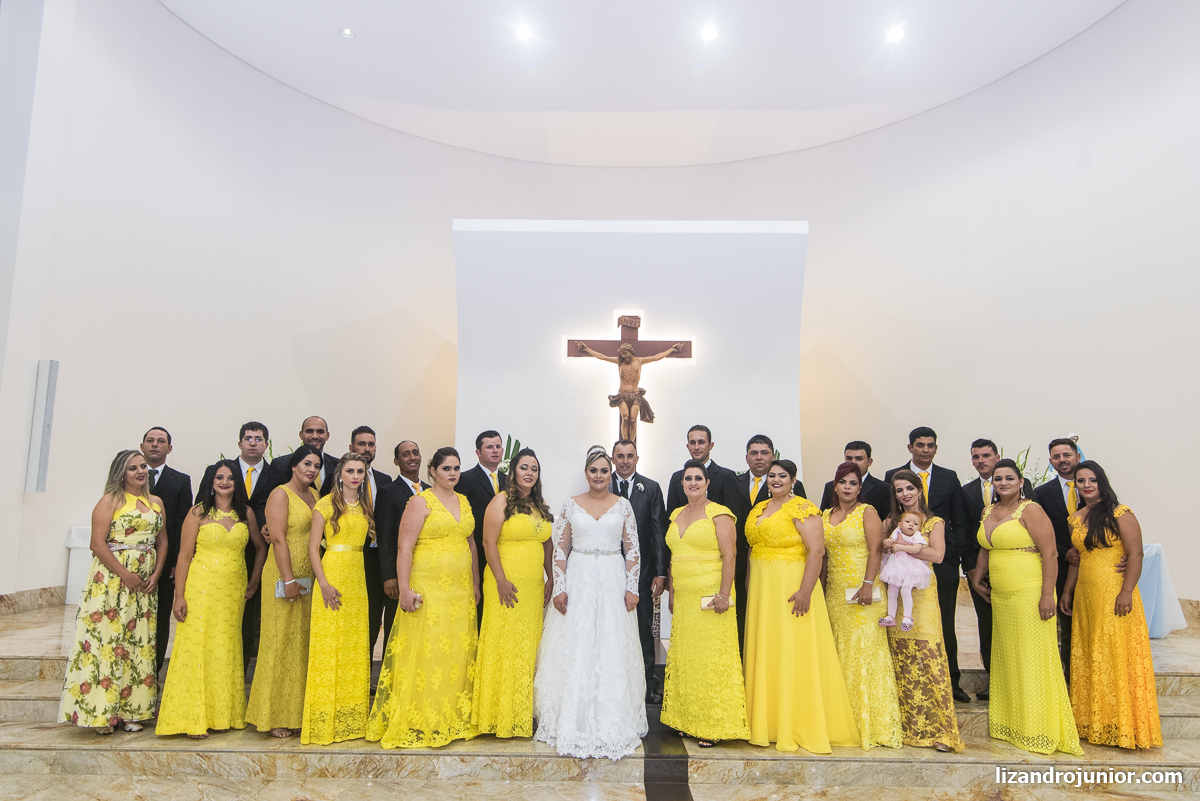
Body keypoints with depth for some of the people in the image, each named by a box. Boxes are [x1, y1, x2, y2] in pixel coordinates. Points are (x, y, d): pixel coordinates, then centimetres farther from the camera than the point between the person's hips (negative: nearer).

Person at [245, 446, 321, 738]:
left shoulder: (314, 494, 14)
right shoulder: (280, 494, -7)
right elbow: (278, 538, -14)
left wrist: (312, 579, 10)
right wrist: (288, 580, -19)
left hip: (309, 577, 7)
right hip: (284, 576, -7)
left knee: (303, 642, 10)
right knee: (280, 642, 0)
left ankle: (296, 711, 20)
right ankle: (275, 717, 9)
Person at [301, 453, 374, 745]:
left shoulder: (366, 506, 12)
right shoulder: (325, 505, -3)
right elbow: (313, 548, -6)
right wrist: (324, 583, -14)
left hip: (358, 578, 5)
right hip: (332, 575, -5)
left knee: (356, 646, 7)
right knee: (328, 645, -3)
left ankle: (352, 718, 17)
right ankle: (325, 719, 7)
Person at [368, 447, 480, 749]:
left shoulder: (464, 502, 13)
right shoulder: (420, 502, -6)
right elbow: (405, 548, -11)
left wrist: (475, 583, 17)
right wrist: (404, 589, -17)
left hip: (460, 591, 6)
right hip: (428, 588, -6)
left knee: (458, 653, 8)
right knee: (425, 653, -3)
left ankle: (454, 718, 20)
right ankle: (418, 723, 9)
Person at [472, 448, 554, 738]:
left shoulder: (540, 507, 14)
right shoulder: (502, 501, -5)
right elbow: (489, 542, -11)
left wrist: (550, 579, 12)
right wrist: (501, 580, -16)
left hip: (534, 586, 6)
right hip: (507, 584, -6)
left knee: (528, 647, 9)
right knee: (504, 645, -2)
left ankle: (523, 713, 20)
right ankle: (500, 716, 9)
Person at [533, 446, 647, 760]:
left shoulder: (623, 505, 4)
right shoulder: (571, 504, 4)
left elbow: (633, 550, 4)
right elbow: (560, 549, 3)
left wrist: (632, 588, -3)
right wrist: (559, 588, -4)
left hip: (613, 583, 0)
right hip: (578, 581, 0)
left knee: (613, 651, 3)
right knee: (574, 650, 1)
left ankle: (612, 723, 16)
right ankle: (575, 723, 13)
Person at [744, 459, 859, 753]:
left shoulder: (801, 508, -10)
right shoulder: (758, 509, 13)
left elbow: (817, 550, -18)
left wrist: (805, 591, -24)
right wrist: (751, 585, 13)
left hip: (790, 588, -7)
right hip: (762, 590, 7)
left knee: (792, 653, -2)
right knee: (765, 653, 12)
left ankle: (798, 726, 10)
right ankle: (769, 720, 24)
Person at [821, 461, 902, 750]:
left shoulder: (867, 512, -3)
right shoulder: (826, 516, 14)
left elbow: (876, 550, -11)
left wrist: (868, 584, -20)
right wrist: (824, 586, 12)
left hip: (861, 590, -6)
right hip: (834, 592, 6)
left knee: (865, 648, -6)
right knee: (839, 649, 7)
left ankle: (871, 722, 4)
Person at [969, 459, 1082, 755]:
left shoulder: (1030, 510, -10)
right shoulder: (988, 512, 12)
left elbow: (1050, 554, -15)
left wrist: (1047, 595, -19)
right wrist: (978, 580, 16)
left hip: (1030, 595, -7)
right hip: (1000, 596, 7)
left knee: (1032, 658, -1)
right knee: (1006, 659, 13)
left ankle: (1039, 729, 11)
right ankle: (1011, 722, 25)